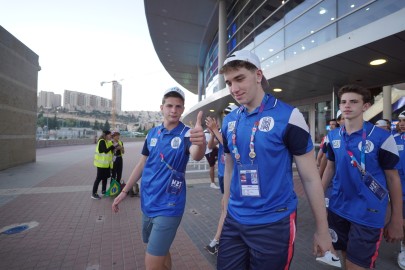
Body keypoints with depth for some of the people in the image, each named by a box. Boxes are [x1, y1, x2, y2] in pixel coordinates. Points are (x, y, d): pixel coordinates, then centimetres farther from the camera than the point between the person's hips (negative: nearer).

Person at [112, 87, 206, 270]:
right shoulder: (152, 133, 2)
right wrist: (124, 191, 10)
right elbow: (142, 164, 10)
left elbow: (196, 156, -35)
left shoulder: (187, 134, -14)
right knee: (160, 251, 22)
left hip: (169, 207, -5)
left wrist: (200, 144, -58)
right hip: (147, 203, 5)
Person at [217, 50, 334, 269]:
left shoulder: (288, 117, -13)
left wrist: (322, 229, -2)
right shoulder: (229, 121, 2)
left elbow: (310, 177, -8)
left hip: (274, 223, -4)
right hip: (234, 220, 5)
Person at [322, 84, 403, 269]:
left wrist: (396, 220, -3)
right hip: (337, 208, 4)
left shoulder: (382, 137, -11)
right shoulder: (333, 136, 1)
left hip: (367, 212, -4)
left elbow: (393, 177, -5)